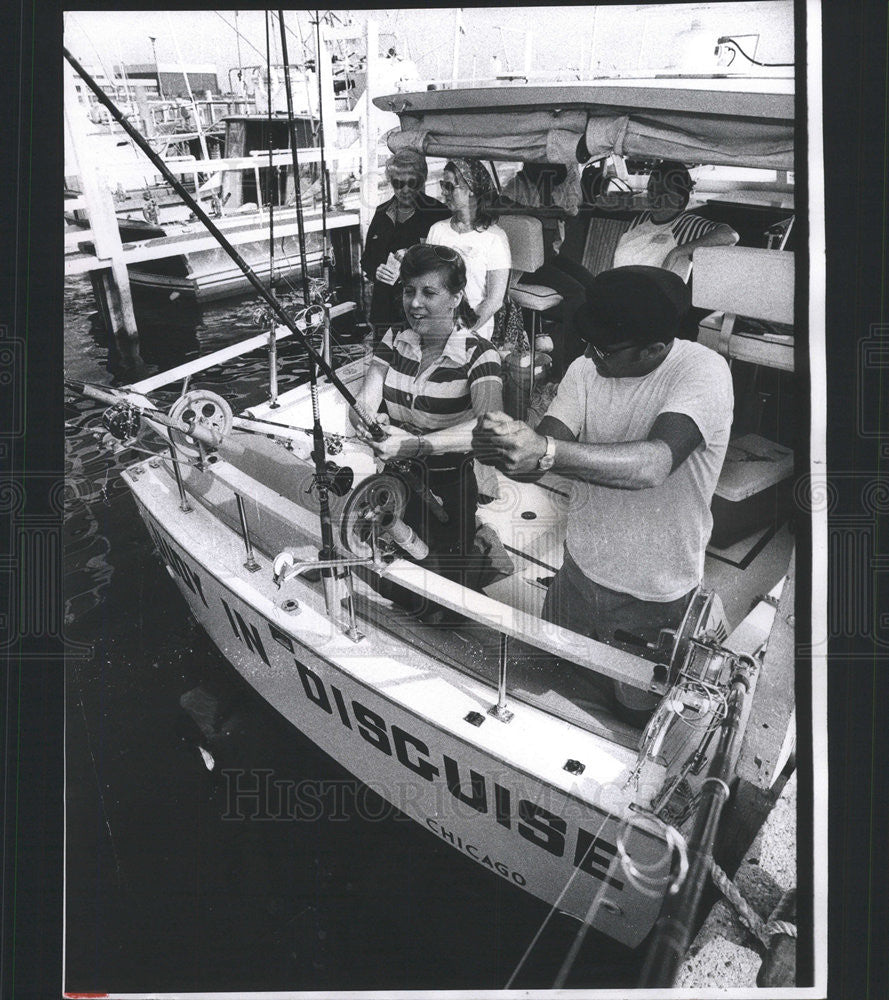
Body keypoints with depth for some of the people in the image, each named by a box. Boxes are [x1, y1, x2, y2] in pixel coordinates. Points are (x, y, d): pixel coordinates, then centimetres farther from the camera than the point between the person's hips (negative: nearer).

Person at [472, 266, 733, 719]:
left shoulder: (703, 372, -25)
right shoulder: (586, 369, -8)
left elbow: (654, 463, -43)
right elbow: (538, 459, -18)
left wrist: (545, 451, -56)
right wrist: (505, 446, -42)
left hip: (653, 597, -4)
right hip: (579, 568, 5)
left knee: (636, 708, 18)